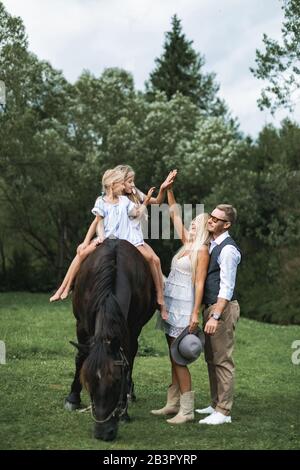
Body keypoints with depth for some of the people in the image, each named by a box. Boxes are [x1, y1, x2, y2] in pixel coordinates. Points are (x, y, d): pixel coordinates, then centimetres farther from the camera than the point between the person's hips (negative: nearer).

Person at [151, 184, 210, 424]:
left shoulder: (202, 250, -11)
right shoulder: (187, 243, 12)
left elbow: (199, 283, -16)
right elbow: (175, 214, 18)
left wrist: (195, 313, -20)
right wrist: (169, 190, 13)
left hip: (184, 307, -9)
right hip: (171, 305, 9)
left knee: (178, 358, -8)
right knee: (174, 357, 12)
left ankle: (187, 410, -4)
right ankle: (173, 404, 18)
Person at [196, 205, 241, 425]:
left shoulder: (228, 249, -16)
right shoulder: (211, 245, 14)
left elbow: (227, 287, -21)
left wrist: (216, 316, -25)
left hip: (223, 308, -10)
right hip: (210, 306, 10)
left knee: (222, 360, -5)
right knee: (211, 358, 17)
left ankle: (223, 412, 0)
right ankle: (216, 405, 27)